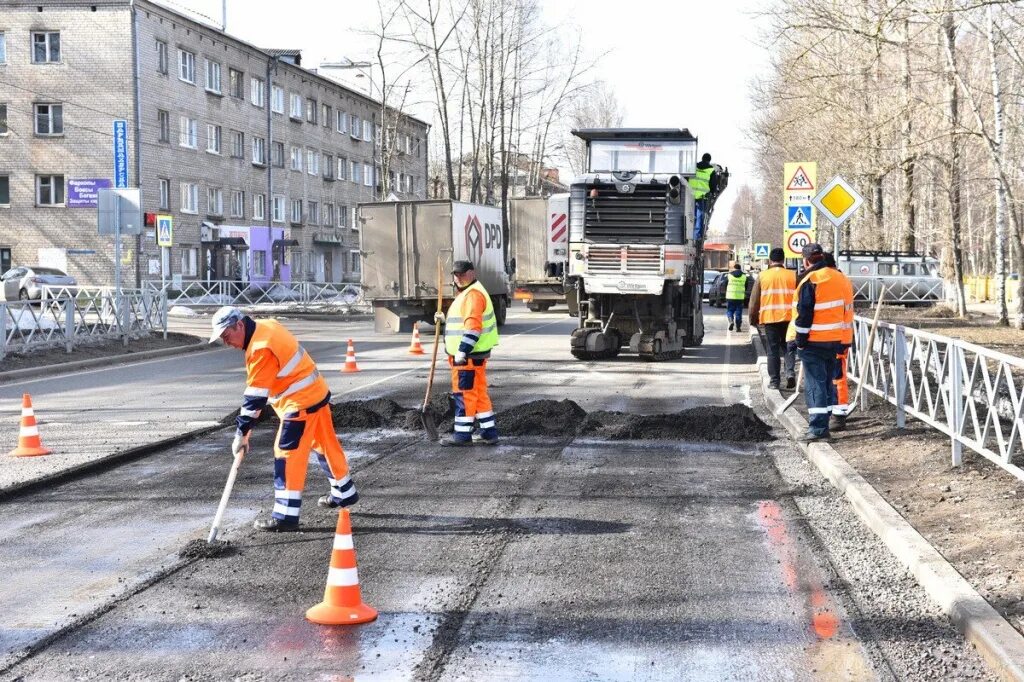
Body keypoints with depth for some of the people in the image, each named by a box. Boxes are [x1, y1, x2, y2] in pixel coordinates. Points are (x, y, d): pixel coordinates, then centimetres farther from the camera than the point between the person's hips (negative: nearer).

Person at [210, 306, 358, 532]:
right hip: (317, 392, 10)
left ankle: (285, 515, -7)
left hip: (300, 402, -10)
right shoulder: (268, 326, 5)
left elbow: (255, 395, -23)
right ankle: (345, 493, 37)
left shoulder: (260, 349, -23)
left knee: (287, 453, -8)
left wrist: (242, 433, -19)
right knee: (325, 444, 22)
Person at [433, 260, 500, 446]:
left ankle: (462, 434, -2)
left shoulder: (473, 294, -15)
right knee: (478, 393, 12)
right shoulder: (466, 293, 20)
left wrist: (462, 351, -26)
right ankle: (489, 432, 17)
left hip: (469, 355, -11)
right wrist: (445, 319, 18)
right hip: (466, 354, 11)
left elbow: (473, 326, -25)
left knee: (464, 393, -6)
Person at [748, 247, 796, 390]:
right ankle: (790, 372, -7)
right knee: (787, 346, 14)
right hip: (789, 317, 1)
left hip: (769, 318, -1)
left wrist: (753, 319, 13)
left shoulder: (762, 276, 2)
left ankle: (774, 381, 4)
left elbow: (754, 300, 4)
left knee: (773, 350, 5)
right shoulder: (793, 276, 4)